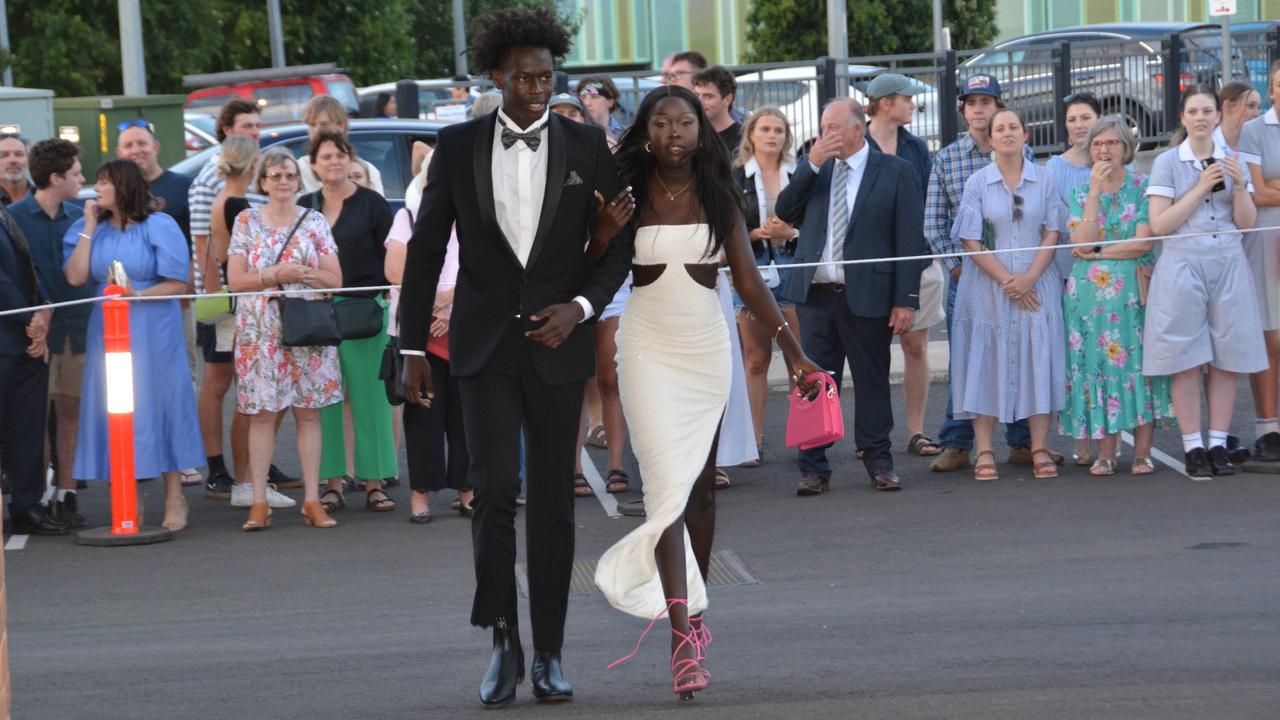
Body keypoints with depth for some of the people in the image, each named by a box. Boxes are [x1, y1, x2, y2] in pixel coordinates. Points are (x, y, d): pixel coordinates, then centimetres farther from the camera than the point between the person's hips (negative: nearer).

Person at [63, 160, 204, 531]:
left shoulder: (159, 226, -3)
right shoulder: (92, 229, 9)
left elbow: (178, 284, -6)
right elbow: (75, 276, -5)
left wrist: (139, 295, -18)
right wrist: (90, 228, -4)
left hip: (153, 331, -4)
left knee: (158, 405, -2)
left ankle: (174, 500, 4)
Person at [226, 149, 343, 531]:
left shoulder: (315, 222, 7)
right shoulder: (246, 221, 5)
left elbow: (335, 279, 2)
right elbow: (235, 280, -1)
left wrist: (300, 273, -13)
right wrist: (274, 275, -14)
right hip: (260, 333, -1)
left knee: (309, 413, 1)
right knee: (261, 414, -2)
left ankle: (312, 500, 5)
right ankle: (259, 503, 1)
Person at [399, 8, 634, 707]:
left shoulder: (586, 146, 2)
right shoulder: (456, 146, 1)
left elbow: (619, 241, 5)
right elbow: (425, 250, 6)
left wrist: (581, 306, -11)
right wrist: (413, 347, 3)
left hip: (557, 342, 1)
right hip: (484, 345, -1)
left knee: (553, 501, 4)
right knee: (494, 489, -14)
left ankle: (548, 653, 13)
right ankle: (502, 642, 0)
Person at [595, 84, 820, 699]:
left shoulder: (719, 197, 2)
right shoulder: (627, 196, -4)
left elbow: (748, 280, 3)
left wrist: (791, 346, -2)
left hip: (706, 347, 3)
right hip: (648, 347, -3)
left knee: (701, 484, 12)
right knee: (667, 483, -13)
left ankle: (693, 609, 30)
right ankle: (683, 638, -18)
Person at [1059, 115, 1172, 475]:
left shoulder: (1143, 187, 3)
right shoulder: (1079, 194, 10)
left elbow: (1143, 243, -8)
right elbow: (1082, 242, -7)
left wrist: (1097, 252, -7)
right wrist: (1095, 192, -8)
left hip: (1135, 292, -2)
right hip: (1090, 293, 2)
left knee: (1138, 362, -5)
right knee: (1099, 365, -1)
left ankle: (1142, 452, -2)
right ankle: (1105, 452, 4)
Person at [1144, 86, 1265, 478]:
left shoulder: (1231, 160, 11)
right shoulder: (1167, 162, 1)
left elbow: (1247, 222, 7)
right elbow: (1159, 223, -7)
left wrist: (1239, 184, -9)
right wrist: (1201, 188, -12)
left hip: (1229, 265, 3)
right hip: (1182, 265, -3)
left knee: (1226, 359, 0)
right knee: (1187, 362, -5)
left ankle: (1218, 445, 6)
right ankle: (1193, 449, -1)